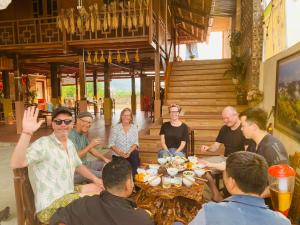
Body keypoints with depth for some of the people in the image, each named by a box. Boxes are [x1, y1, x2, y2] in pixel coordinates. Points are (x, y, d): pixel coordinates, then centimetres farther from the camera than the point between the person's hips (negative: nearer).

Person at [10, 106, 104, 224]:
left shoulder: (70, 144, 7)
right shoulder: (43, 144, -20)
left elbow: (78, 165, 20)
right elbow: (15, 164, -34)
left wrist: (95, 179, 6)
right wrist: (26, 133, -45)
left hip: (68, 194, 9)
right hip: (50, 206, -8)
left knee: (99, 187, 15)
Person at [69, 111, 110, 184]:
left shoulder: (83, 134, 9)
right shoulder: (71, 135, -20)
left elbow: (91, 149, 17)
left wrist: (104, 158, 5)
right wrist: (90, 145, -32)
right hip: (74, 171, -9)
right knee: (102, 176, -24)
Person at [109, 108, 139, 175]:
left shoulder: (134, 127, 1)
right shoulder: (115, 128, -6)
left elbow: (135, 143, -2)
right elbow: (111, 144, -7)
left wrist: (129, 152, -20)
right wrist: (119, 152, -24)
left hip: (131, 154, 1)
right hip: (117, 156, -1)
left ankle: (133, 175, -6)